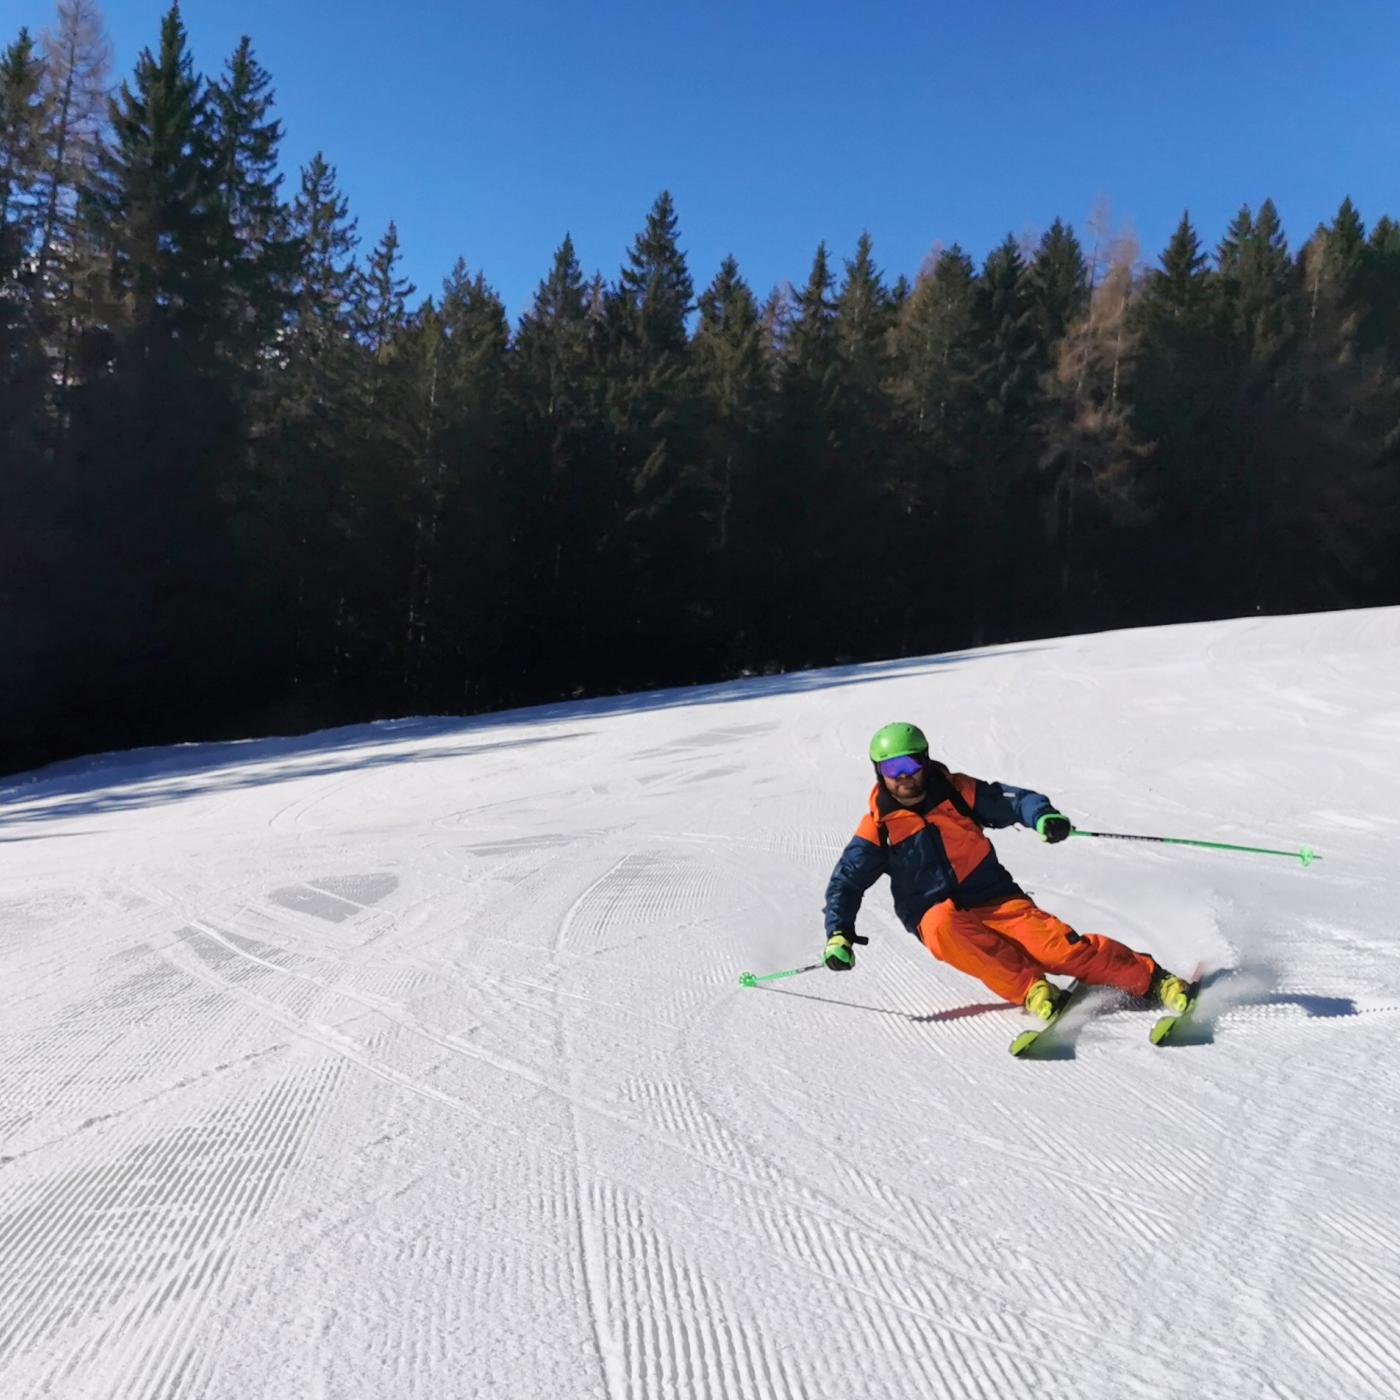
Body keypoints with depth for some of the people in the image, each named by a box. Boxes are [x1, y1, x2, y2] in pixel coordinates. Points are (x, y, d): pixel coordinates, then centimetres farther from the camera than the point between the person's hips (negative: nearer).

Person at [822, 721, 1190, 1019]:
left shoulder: (955, 792, 0)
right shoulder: (878, 825, 0)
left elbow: (1014, 800, -6)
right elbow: (845, 882, 3)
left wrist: (1042, 816, -28)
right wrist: (838, 934, -10)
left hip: (995, 899, 0)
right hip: (938, 914, 0)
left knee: (1056, 945, -23)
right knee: (943, 927, -36)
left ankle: (1152, 980, -15)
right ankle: (1030, 988, -34)